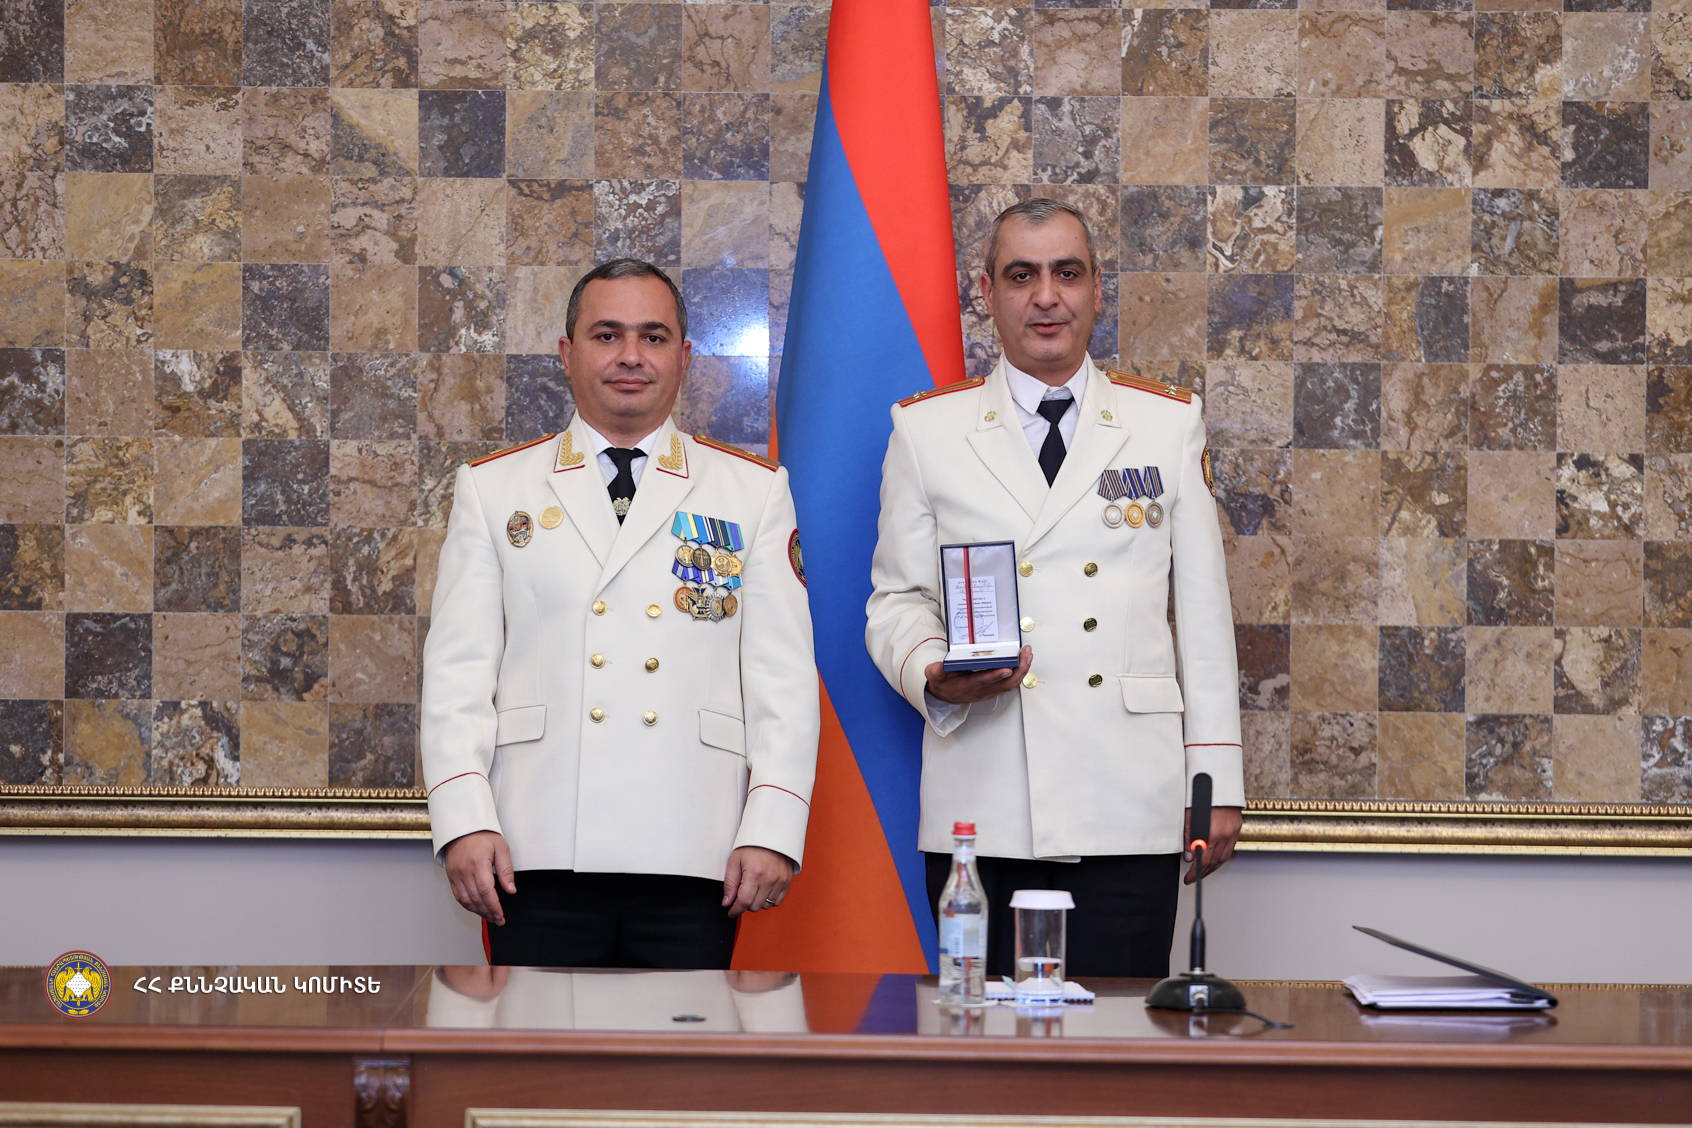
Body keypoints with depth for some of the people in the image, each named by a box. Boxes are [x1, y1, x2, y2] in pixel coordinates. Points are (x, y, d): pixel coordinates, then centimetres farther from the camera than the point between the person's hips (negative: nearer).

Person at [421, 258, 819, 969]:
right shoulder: (492, 489, 12)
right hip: (541, 853, 0)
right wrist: (463, 823, -6)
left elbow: (784, 677, 7)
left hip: (692, 856, 0)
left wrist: (773, 830, -4)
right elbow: (457, 671, 6)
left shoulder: (753, 493, 12)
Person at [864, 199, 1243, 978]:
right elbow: (896, 601, 10)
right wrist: (932, 675, -13)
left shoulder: (1169, 423, 11)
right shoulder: (926, 430, 10)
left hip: (1129, 813, 0)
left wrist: (1217, 781, 6)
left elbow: (1203, 609, 10)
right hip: (980, 808, 0)